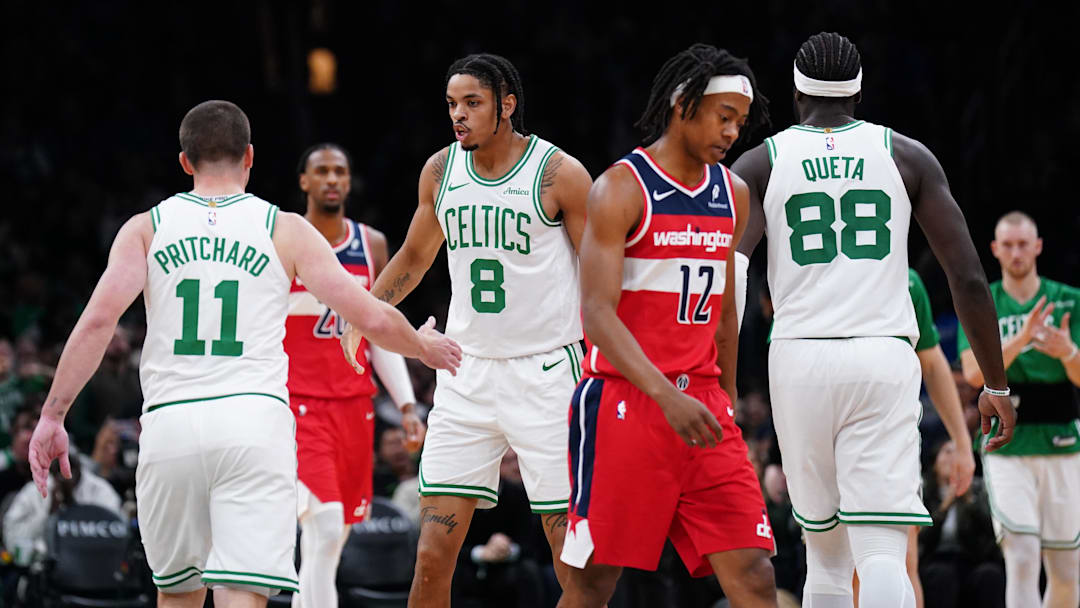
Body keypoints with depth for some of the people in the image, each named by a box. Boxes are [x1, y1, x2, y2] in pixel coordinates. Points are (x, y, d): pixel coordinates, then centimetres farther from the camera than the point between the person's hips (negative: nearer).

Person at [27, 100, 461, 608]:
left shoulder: (146, 228, 10)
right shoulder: (285, 229, 8)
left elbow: (99, 318, -4)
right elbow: (372, 319, 6)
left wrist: (52, 416, -2)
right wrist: (426, 348, 27)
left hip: (169, 421, 2)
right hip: (253, 420, -2)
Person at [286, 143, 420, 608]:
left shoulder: (372, 245, 10)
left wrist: (407, 404, 6)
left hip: (354, 404, 5)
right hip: (298, 403, -5)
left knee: (329, 541, 9)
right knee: (325, 528, -19)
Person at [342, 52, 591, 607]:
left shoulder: (560, 174, -10)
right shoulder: (441, 170, 5)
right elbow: (414, 257, 22)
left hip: (544, 372, -4)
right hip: (467, 370, 4)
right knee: (433, 555, -1)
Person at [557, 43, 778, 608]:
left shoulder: (732, 194, 11)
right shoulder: (621, 188, -9)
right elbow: (598, 313, -19)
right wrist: (668, 397, -30)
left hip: (702, 403, 5)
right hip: (623, 402, -5)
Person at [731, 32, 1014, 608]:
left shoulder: (760, 164, 7)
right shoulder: (908, 157, 7)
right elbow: (969, 279, 3)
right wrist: (995, 385, 9)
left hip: (800, 360, 1)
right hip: (885, 360, -1)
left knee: (826, 551, 17)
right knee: (882, 554, -10)